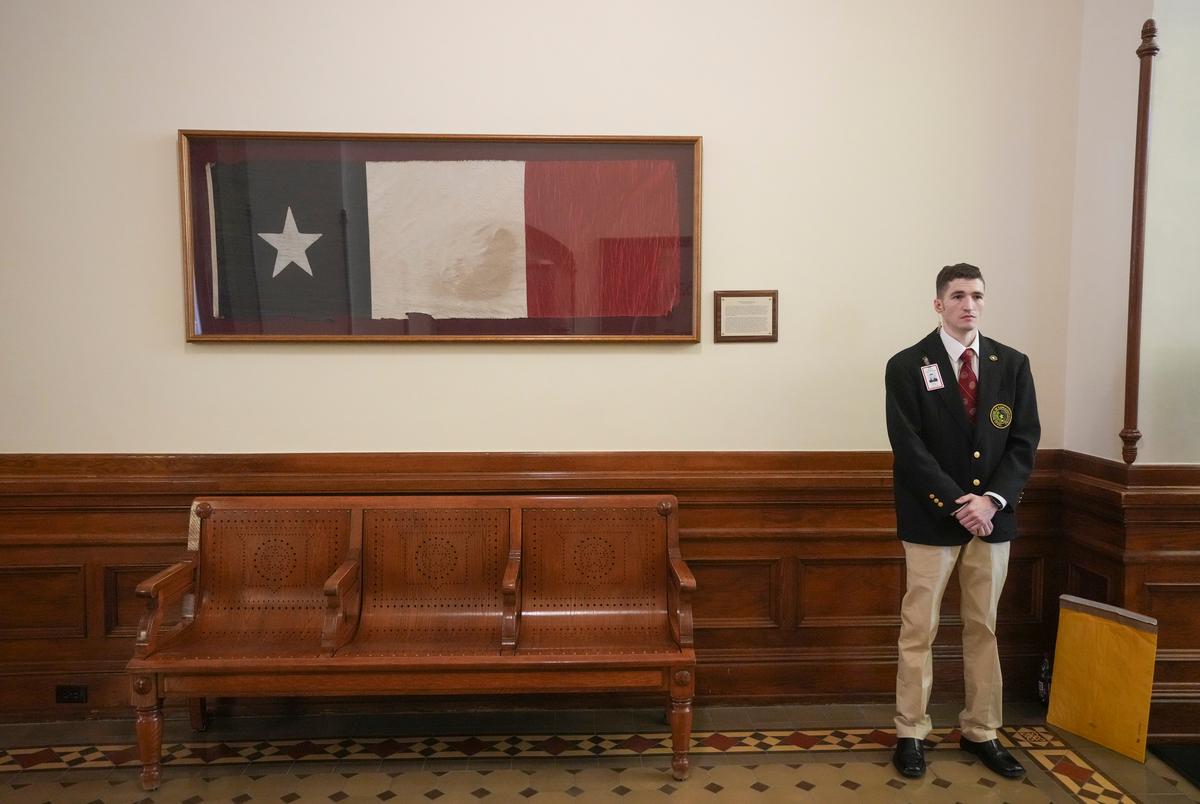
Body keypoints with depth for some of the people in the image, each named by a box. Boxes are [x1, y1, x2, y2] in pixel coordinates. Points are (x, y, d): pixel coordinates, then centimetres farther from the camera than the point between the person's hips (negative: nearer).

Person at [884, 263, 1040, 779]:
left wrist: (993, 500, -12)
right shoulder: (907, 367, -5)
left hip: (993, 516, 4)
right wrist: (957, 504, -16)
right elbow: (910, 450, -11)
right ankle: (911, 733, 17)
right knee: (919, 630, 5)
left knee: (984, 628, 13)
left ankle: (981, 732, 27)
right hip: (931, 518, -3)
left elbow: (1024, 442, 1)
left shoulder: (1013, 364, 5)